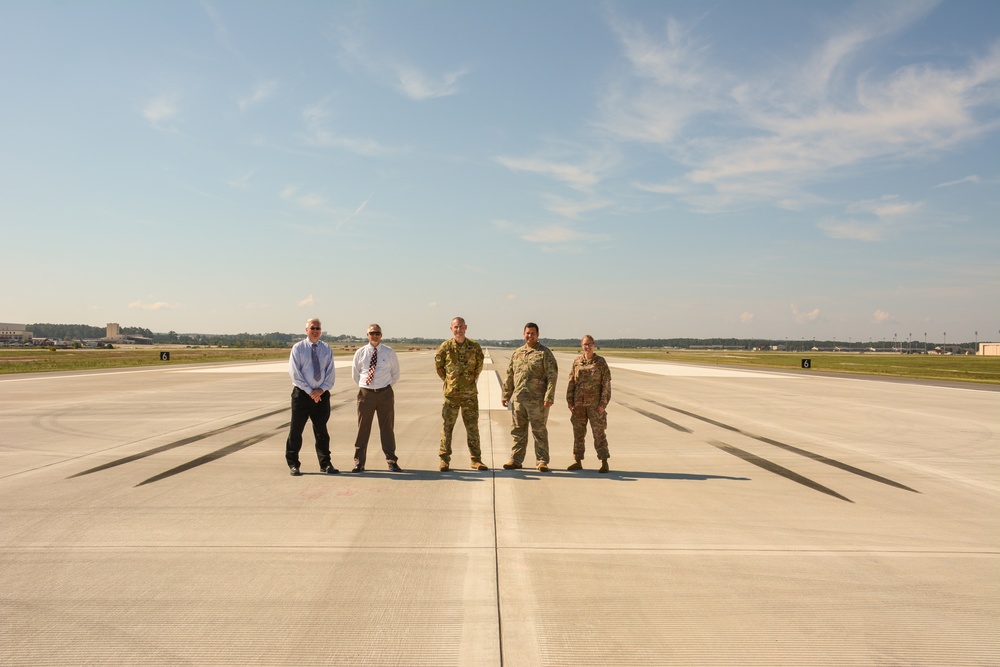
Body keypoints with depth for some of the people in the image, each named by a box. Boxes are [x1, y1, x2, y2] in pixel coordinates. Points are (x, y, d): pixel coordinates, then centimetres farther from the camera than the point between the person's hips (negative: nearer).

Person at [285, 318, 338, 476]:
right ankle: (293, 464, 13)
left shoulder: (326, 349, 7)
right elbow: (294, 372, -8)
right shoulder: (298, 348, -1)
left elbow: (331, 373, 4)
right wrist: (310, 391, -13)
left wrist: (321, 389, -11)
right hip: (302, 393, -2)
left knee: (321, 430, 10)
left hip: (322, 394, 3)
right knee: (296, 429, 1)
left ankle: (325, 464, 18)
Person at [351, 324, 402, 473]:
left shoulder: (389, 353, 2)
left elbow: (395, 373, 12)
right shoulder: (360, 353, 2)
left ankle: (391, 461, 16)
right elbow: (355, 374, 14)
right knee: (363, 428, 5)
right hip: (365, 393, 0)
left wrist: (387, 386, 7)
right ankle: (359, 462, 14)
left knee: (387, 427, 7)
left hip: (385, 393, 0)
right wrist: (363, 386, 9)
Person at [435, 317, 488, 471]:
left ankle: (476, 460, 13)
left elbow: (479, 364, 14)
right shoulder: (445, 347, -4)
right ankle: (444, 459, 10)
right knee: (447, 426, 2)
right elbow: (438, 365, 9)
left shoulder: (474, 346, 0)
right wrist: (448, 380, 9)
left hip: (470, 393, 1)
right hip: (451, 393, -1)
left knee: (472, 427, 5)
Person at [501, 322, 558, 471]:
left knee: (539, 431, 2)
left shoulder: (545, 353, -3)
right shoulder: (516, 353, 14)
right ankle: (516, 460, 19)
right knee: (518, 431, 10)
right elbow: (510, 376, 19)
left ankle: (542, 462, 9)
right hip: (518, 399, 5)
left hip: (537, 400, -5)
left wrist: (549, 397, -17)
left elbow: (552, 376, -10)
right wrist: (506, 395, 16)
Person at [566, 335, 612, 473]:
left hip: (595, 404, -3)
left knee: (598, 432, -1)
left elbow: (606, 384, -4)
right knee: (578, 432, 9)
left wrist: (603, 404, -10)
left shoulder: (601, 362, -2)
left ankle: (604, 463, 6)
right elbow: (571, 383, 9)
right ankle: (577, 461, 18)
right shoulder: (577, 362, 6)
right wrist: (570, 402, 4)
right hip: (579, 404, 3)